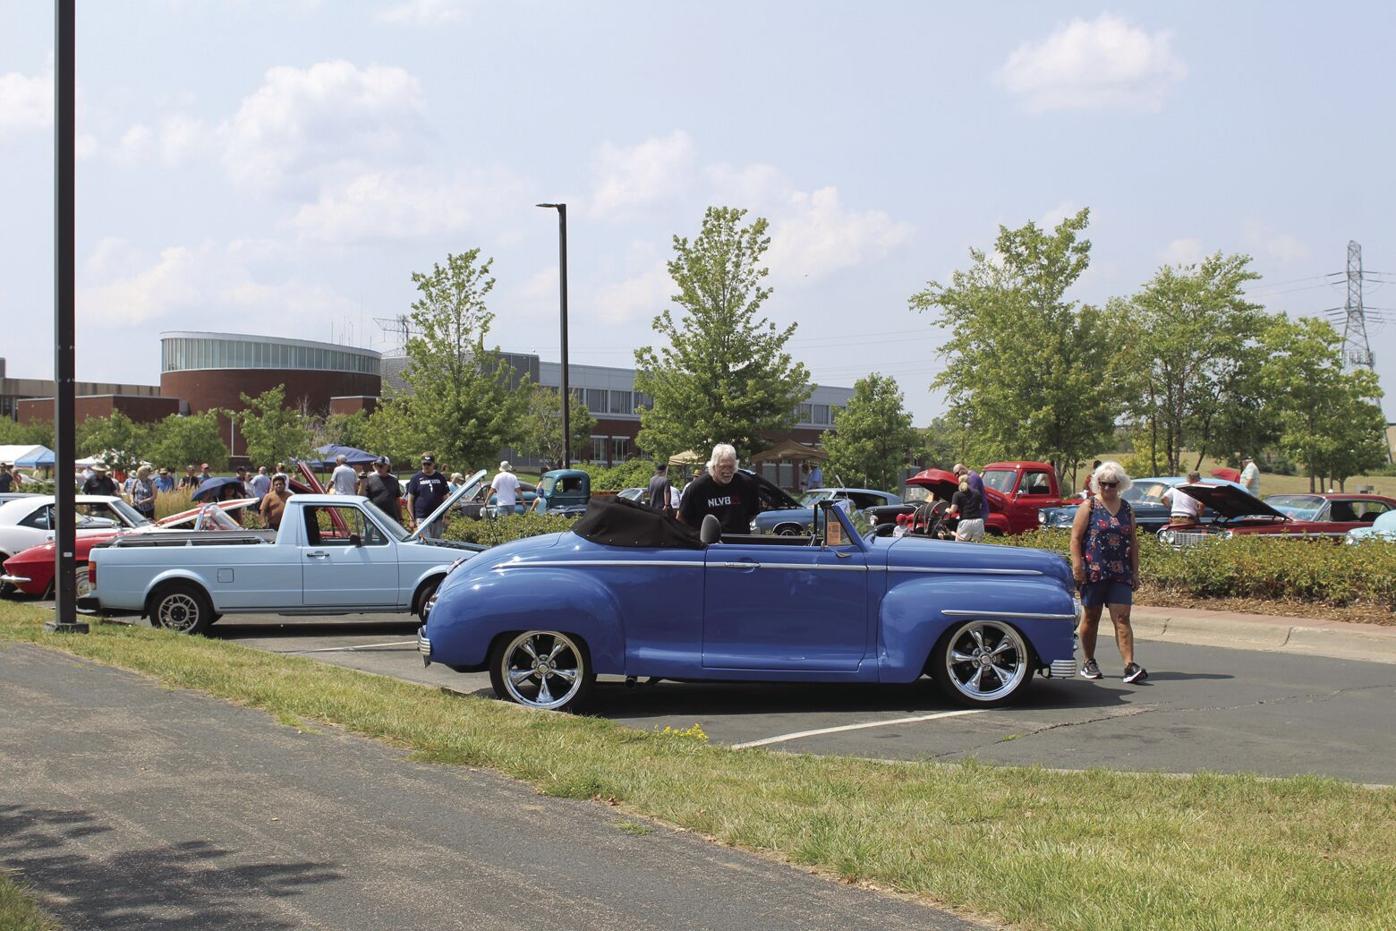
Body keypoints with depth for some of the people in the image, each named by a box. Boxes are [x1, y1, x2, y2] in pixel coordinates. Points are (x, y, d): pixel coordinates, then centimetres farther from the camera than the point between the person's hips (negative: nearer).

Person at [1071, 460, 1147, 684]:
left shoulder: (1127, 510, 12)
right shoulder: (1089, 506, 1)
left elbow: (1133, 542, 16)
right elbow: (1075, 538, -4)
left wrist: (1135, 572, 11)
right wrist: (1077, 566, -13)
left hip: (1120, 573, 2)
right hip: (1093, 571, -2)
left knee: (1122, 618, -6)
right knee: (1090, 617, 8)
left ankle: (1130, 665, -13)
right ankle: (1089, 662, 20)